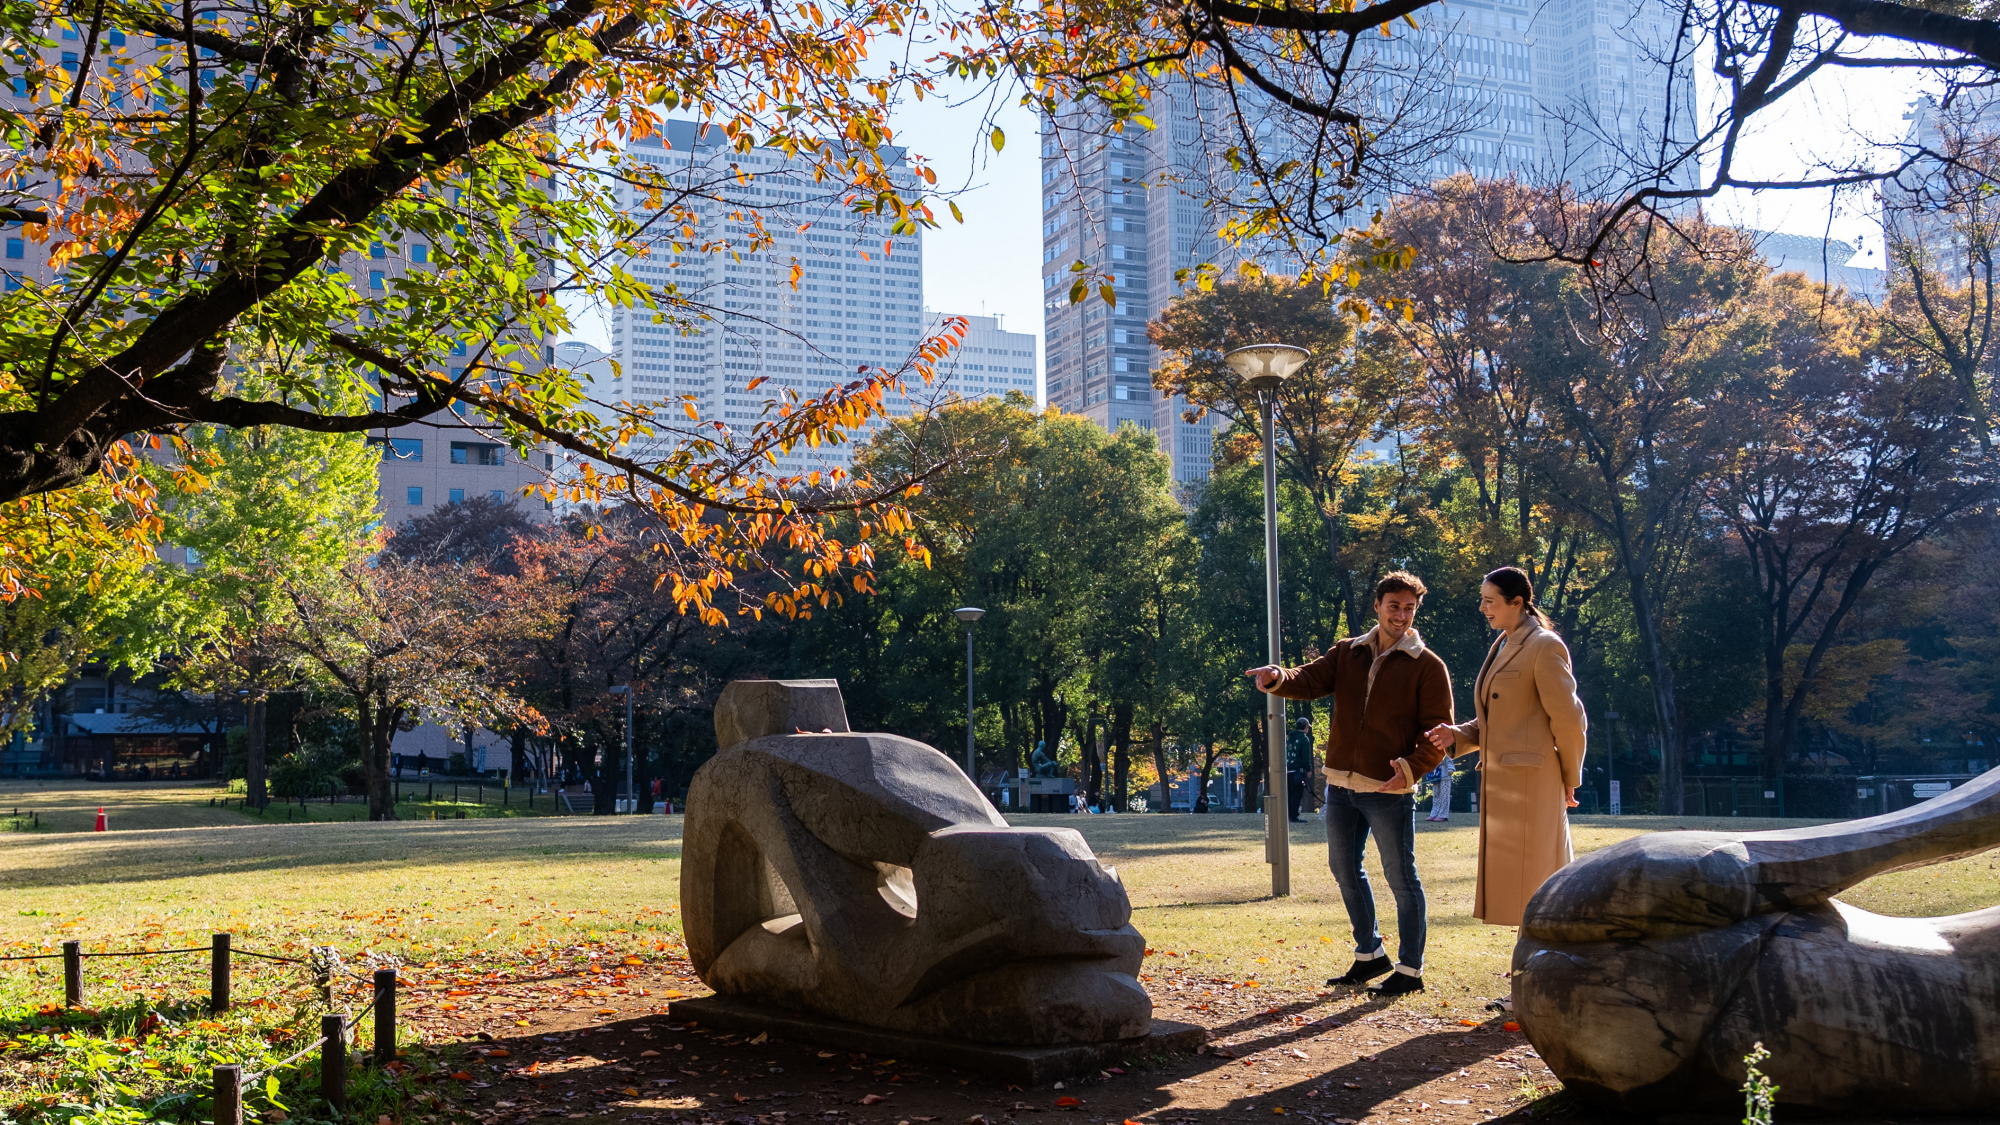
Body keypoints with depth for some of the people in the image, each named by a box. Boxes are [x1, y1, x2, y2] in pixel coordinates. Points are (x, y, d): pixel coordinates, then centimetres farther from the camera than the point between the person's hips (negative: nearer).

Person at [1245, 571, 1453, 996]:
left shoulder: (1427, 667, -3)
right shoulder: (1347, 653, 11)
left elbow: (1438, 733, -7)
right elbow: (1310, 680, 1)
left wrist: (1411, 768, -23)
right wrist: (1277, 677, -22)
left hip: (1390, 791, -6)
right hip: (1341, 785, 6)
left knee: (1401, 878, 2)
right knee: (1345, 870, 16)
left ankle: (1410, 969, 12)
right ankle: (1370, 954, 32)